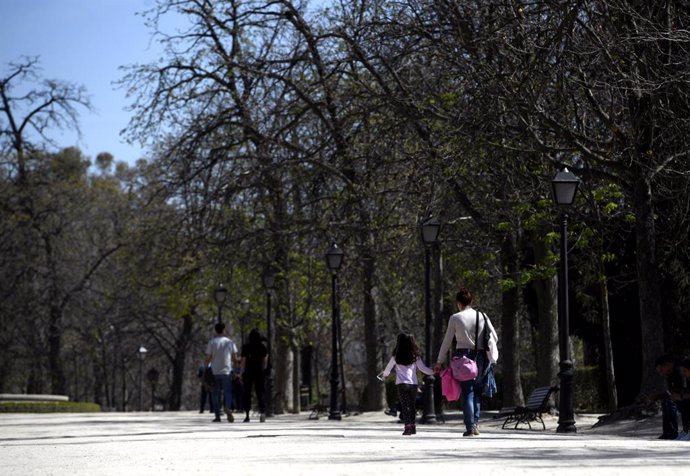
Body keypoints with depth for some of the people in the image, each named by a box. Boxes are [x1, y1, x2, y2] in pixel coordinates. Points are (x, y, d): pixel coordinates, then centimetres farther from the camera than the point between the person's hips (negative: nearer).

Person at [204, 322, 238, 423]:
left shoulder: (212, 342, 0)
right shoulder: (230, 342, 3)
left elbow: (208, 358, -3)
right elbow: (234, 358, 4)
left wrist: (205, 365, 15)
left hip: (215, 372, 0)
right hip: (226, 371, 0)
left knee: (216, 394, 7)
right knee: (227, 392, 1)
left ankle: (217, 416, 6)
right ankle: (228, 408, -27)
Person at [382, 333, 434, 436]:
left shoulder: (396, 357, 1)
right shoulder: (416, 357, 3)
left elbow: (387, 369, 13)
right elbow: (423, 368, 3)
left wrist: (385, 375, 34)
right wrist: (433, 372, 18)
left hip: (402, 384, -2)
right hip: (413, 384, 2)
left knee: (405, 406, 0)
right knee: (412, 405, 15)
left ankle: (408, 427, -10)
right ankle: (413, 426, 16)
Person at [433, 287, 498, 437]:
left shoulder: (455, 318, -2)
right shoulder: (482, 316, 4)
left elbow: (447, 341, 1)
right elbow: (494, 337, 7)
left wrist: (439, 361, 8)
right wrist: (488, 353, 21)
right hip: (480, 356, 2)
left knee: (467, 391, -1)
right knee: (477, 391, 12)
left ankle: (470, 427, -6)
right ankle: (475, 423, 4)